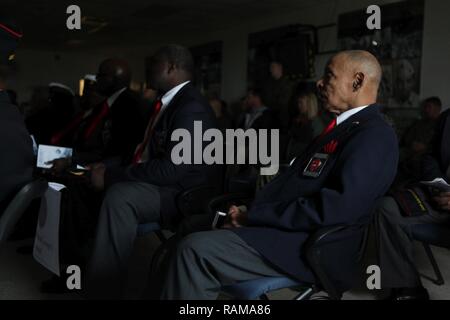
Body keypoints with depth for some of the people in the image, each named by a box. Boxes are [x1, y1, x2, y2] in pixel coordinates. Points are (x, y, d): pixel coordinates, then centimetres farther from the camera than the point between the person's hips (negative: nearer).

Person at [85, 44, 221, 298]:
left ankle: (102, 289, -22)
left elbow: (171, 169, -27)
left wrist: (111, 175, -21)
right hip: (158, 185, 10)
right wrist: (108, 169, -1)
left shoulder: (192, 108, -17)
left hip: (184, 196, -10)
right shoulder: (166, 103, 12)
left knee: (120, 195, -33)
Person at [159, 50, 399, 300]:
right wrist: (250, 211, -1)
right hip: (286, 226, 10)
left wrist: (254, 216, -17)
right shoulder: (342, 127, 19)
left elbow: (337, 207, -24)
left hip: (312, 246, -10)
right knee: (196, 227, 12)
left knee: (196, 249, -22)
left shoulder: (375, 135, -11)